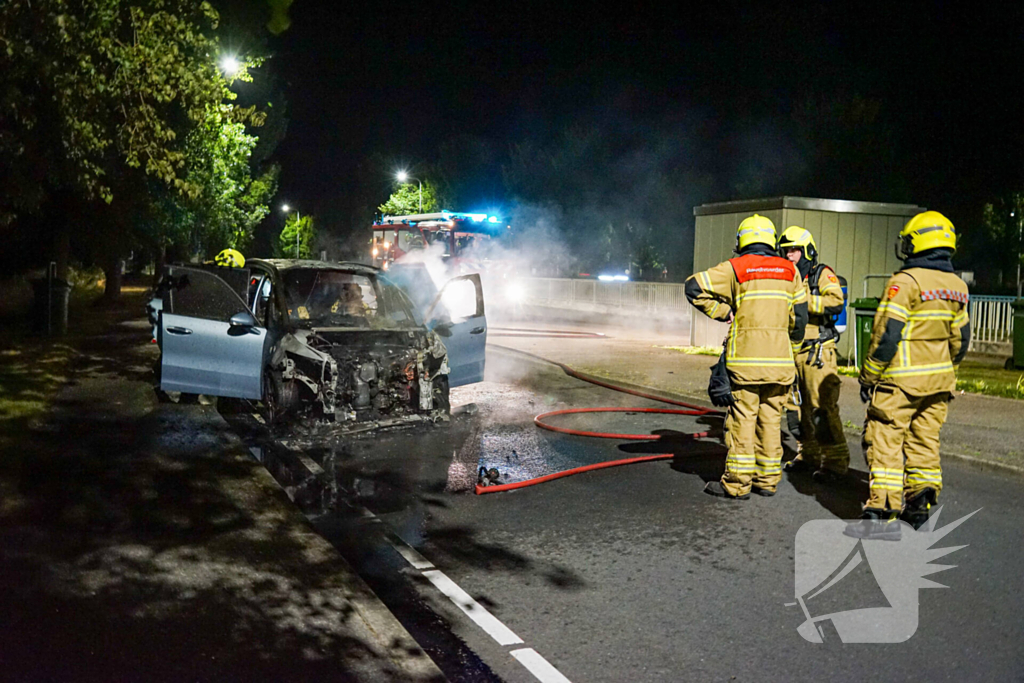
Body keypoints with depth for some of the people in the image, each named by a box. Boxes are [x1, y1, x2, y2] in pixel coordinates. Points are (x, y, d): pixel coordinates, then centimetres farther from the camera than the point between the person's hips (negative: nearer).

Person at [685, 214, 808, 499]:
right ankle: (768, 479, 18)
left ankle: (737, 482, 2)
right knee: (771, 419, 11)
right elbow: (799, 316, 13)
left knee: (742, 418, -1)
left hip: (745, 356, -3)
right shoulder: (789, 270, 10)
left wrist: (723, 312, 1)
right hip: (779, 358, 4)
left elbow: (694, 286, -7)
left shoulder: (734, 268, 0)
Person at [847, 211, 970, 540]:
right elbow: (960, 339, 15)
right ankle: (920, 504, 21)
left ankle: (884, 512, -7)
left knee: (885, 441, -4)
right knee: (924, 440, 15)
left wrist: (868, 376, -10)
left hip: (902, 380, -8)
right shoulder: (958, 286, 10)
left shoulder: (906, 281, -15)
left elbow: (887, 335, -18)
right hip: (939, 383, 8)